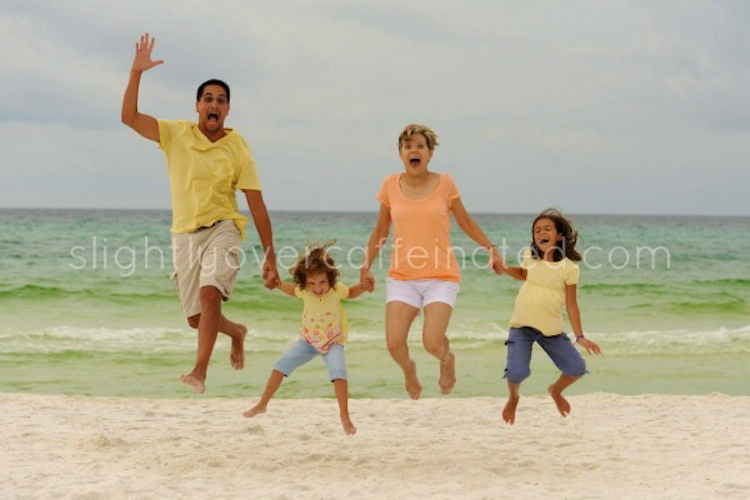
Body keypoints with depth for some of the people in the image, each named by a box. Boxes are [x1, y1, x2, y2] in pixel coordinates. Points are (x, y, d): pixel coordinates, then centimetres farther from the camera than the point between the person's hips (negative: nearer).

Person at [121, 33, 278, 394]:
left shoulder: (237, 148, -4)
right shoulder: (176, 134, 1)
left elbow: (257, 205, -3)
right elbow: (129, 116, -9)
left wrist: (270, 257, -6)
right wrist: (136, 73, -20)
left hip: (222, 228, -3)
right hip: (184, 233, 3)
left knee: (210, 293, -29)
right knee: (196, 319, 8)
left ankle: (200, 372, -30)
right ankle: (237, 332, 41)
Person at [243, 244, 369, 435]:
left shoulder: (336, 290, -24)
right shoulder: (304, 290, -19)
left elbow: (351, 293, -1)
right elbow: (292, 290, 7)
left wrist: (364, 285, -20)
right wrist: (278, 284, -12)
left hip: (333, 340, -3)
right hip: (309, 339, 3)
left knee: (338, 370, -29)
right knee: (282, 364, -4)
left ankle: (345, 417, -21)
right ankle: (262, 405, 13)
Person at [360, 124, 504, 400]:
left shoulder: (444, 183, -1)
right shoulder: (391, 185, 3)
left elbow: (465, 221, 12)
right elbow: (381, 231, 15)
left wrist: (490, 248, 6)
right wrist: (366, 265, 12)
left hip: (441, 277, -2)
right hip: (402, 277, 2)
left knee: (432, 343, -18)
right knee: (394, 343, -14)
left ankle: (447, 359, 21)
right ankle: (409, 371, 23)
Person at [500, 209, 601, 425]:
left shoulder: (569, 268, -6)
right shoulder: (530, 256, 1)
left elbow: (571, 303, -2)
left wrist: (580, 336, -6)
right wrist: (504, 268, 7)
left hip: (551, 329, 0)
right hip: (522, 325, 0)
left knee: (577, 368, -3)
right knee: (517, 371, -20)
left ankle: (556, 390, 32)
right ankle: (513, 398, 16)